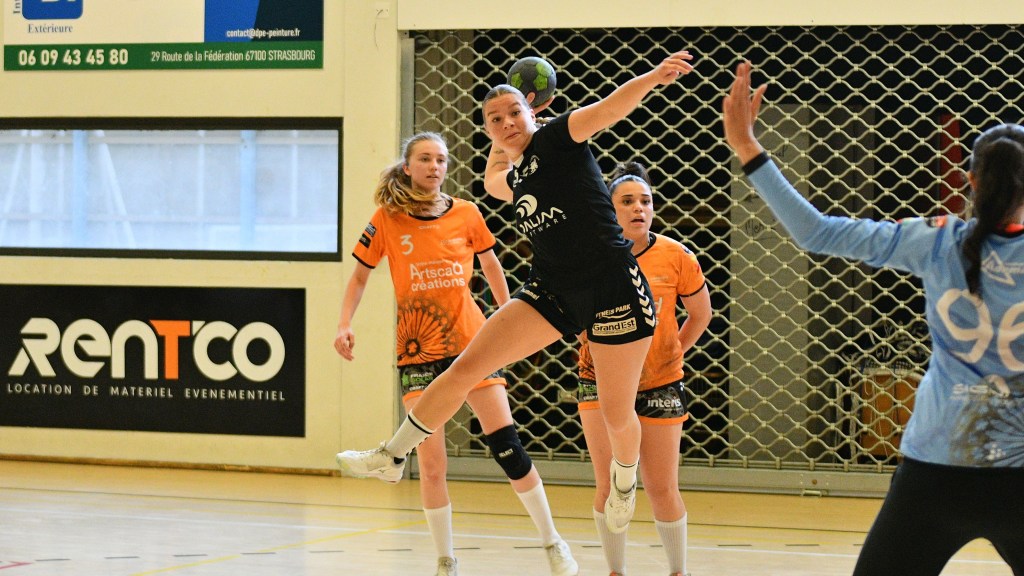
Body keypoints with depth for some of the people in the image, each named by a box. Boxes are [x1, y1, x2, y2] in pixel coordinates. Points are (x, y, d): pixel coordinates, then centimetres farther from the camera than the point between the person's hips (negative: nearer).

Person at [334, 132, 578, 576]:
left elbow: (490, 265, 16)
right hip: (418, 351, 0)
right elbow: (360, 276, 7)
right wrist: (344, 325, -6)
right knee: (431, 463, -1)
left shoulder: (466, 214, 0)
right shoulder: (387, 220, -2)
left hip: (470, 341, 0)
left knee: (507, 446, -7)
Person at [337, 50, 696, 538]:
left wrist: (652, 78, -40)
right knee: (466, 367, -1)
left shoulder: (558, 139, -5)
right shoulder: (516, 177, 15)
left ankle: (624, 476, 34)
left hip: (613, 287, -6)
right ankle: (393, 456, 9)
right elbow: (491, 180, 42)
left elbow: (611, 106, -24)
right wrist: (502, 143, 27)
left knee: (617, 414, 1)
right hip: (552, 292, 6)